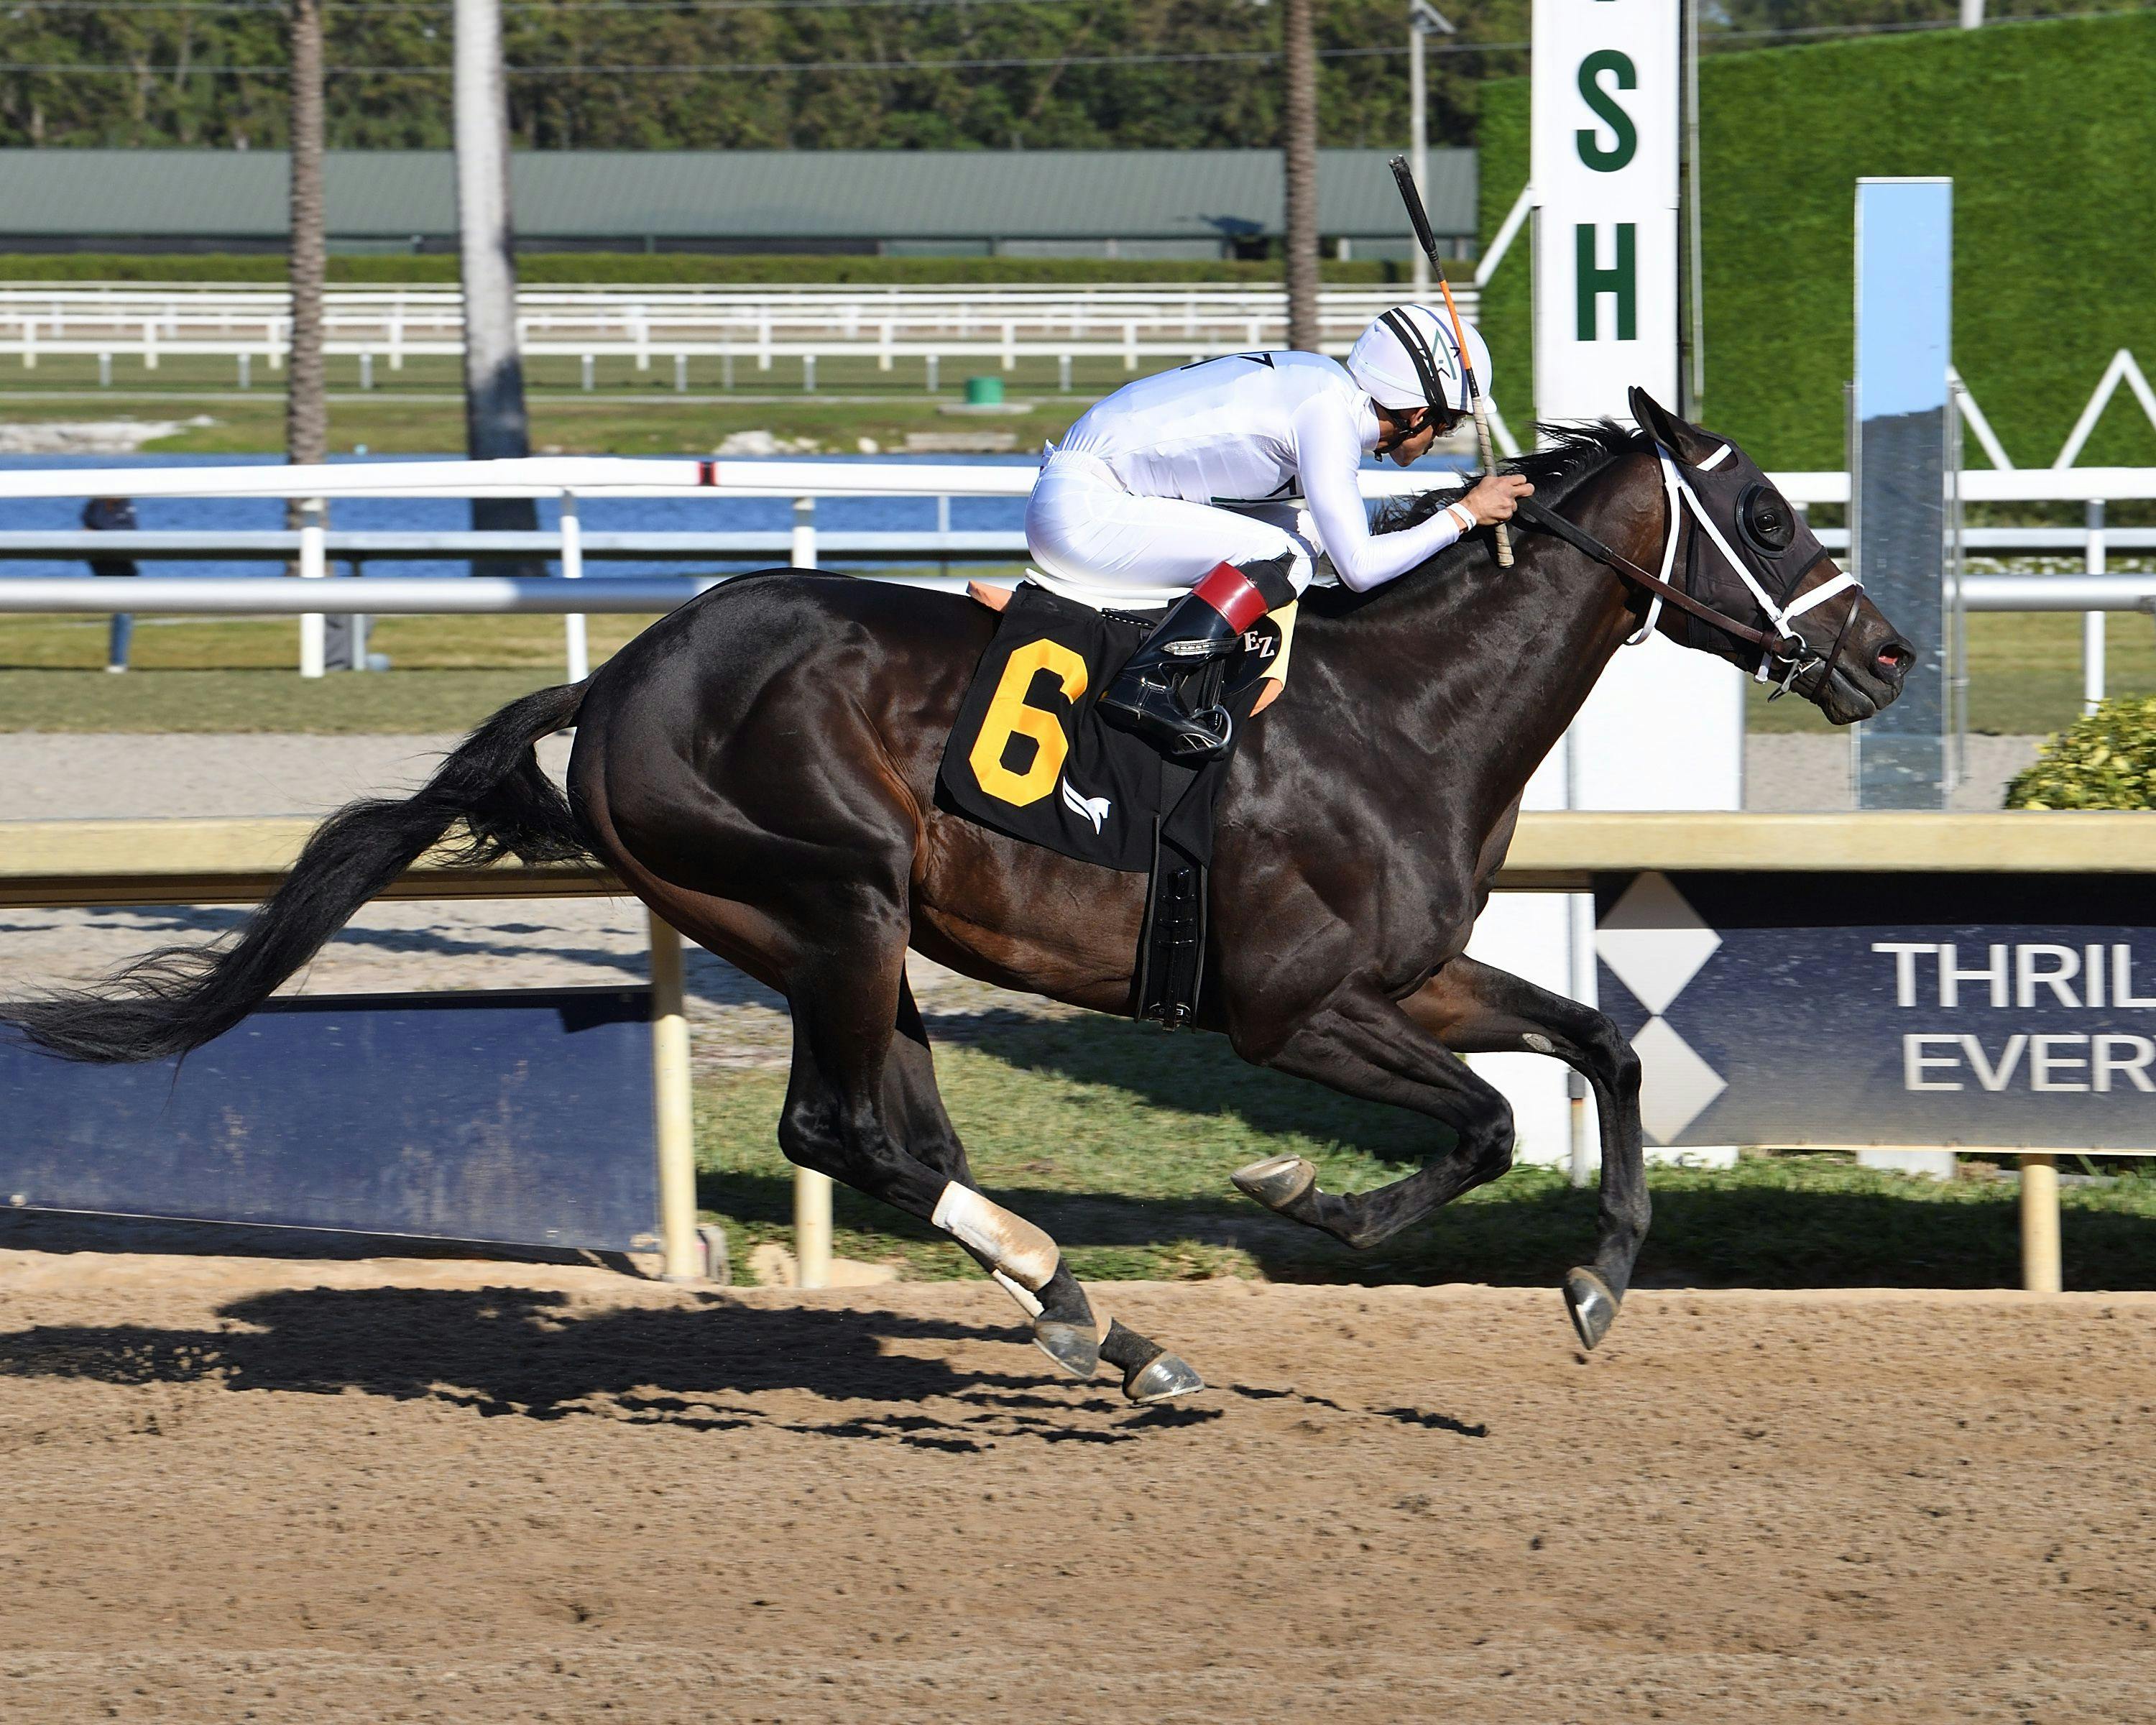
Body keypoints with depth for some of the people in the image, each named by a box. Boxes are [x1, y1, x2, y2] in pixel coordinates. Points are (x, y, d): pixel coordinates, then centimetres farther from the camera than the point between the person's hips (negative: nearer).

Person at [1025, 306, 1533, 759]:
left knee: (1307, 531, 11)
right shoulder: (1328, 415, -17)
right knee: (1282, 556, -18)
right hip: (1079, 511, -10)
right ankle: (1144, 683, -27)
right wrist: (1465, 514, -10)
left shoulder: (1322, 383, 11)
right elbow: (1359, 567, -20)